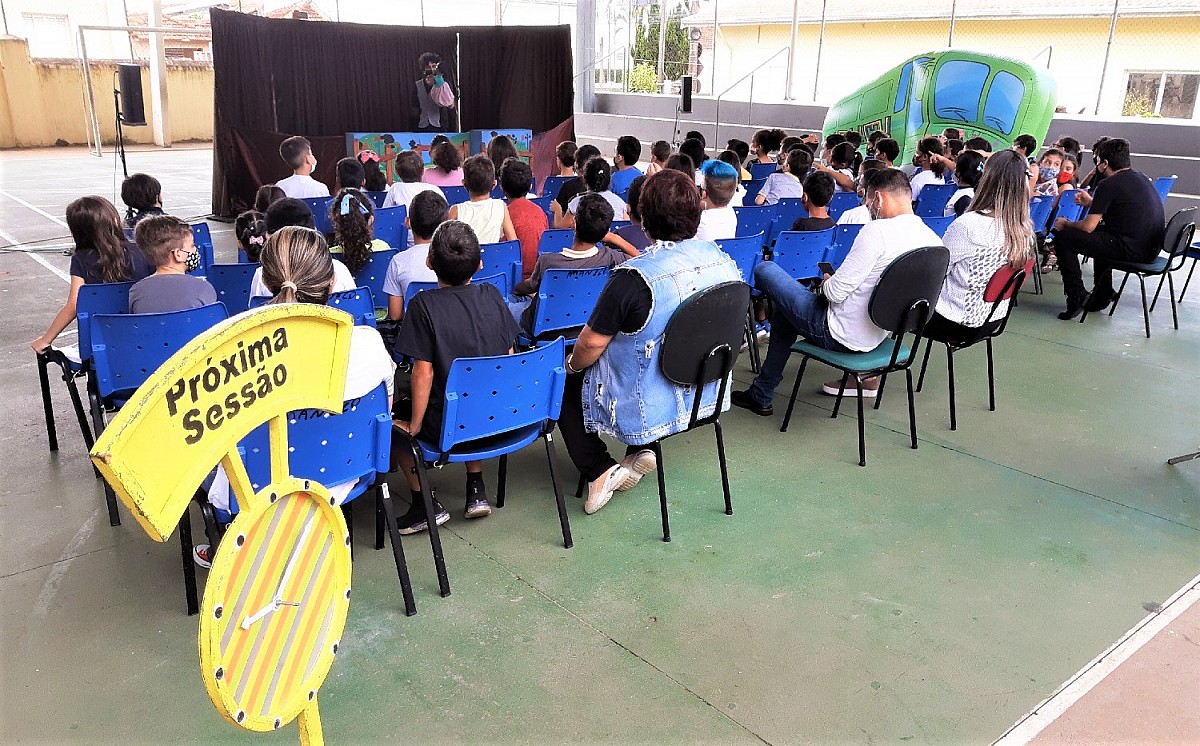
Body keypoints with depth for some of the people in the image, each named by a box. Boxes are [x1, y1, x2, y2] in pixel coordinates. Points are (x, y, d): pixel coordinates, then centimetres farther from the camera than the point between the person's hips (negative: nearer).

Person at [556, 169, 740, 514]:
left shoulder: (633, 278, -28)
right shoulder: (724, 261, -8)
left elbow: (592, 343, -19)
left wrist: (572, 363, 3)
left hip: (648, 409, -6)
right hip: (706, 396, 7)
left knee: (565, 383, 18)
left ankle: (600, 471, 8)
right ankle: (641, 451, 18)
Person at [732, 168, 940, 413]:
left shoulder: (878, 231, -24)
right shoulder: (933, 239, 0)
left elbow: (836, 292, -24)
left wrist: (826, 284, 0)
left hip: (839, 335, -9)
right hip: (878, 338, 9)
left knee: (765, 270, 3)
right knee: (784, 312, 29)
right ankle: (761, 396, 35)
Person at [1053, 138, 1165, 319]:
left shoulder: (1109, 185, -12)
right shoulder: (1142, 178, 15)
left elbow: (1088, 226, -13)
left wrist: (1065, 224, 8)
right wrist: (1092, 203, 33)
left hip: (1131, 250, -9)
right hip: (1151, 248, 10)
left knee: (1063, 238, -2)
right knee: (1101, 231, 37)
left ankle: (1077, 296, -3)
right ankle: (1102, 295, 36)